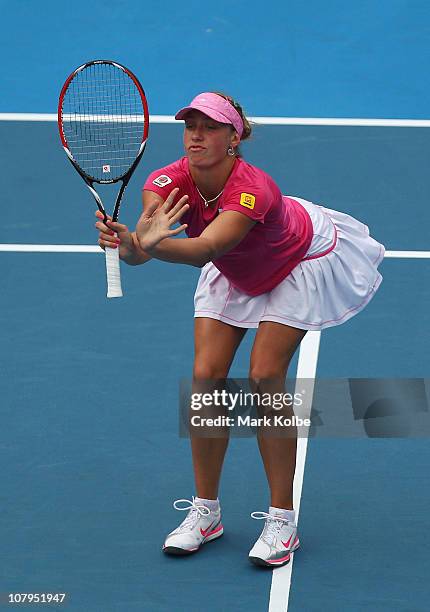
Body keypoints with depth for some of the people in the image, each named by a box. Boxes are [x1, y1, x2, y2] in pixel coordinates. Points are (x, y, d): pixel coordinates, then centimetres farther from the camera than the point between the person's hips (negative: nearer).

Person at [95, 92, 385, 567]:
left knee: (264, 376, -16)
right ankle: (205, 511, 7)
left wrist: (151, 245, -75)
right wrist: (131, 244, -68)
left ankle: (282, 518, -4)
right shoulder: (168, 183, -27)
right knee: (206, 375, -7)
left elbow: (206, 248, -56)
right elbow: (144, 239, -44)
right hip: (235, 275, 5)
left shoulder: (253, 190, -41)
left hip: (300, 264, -5)